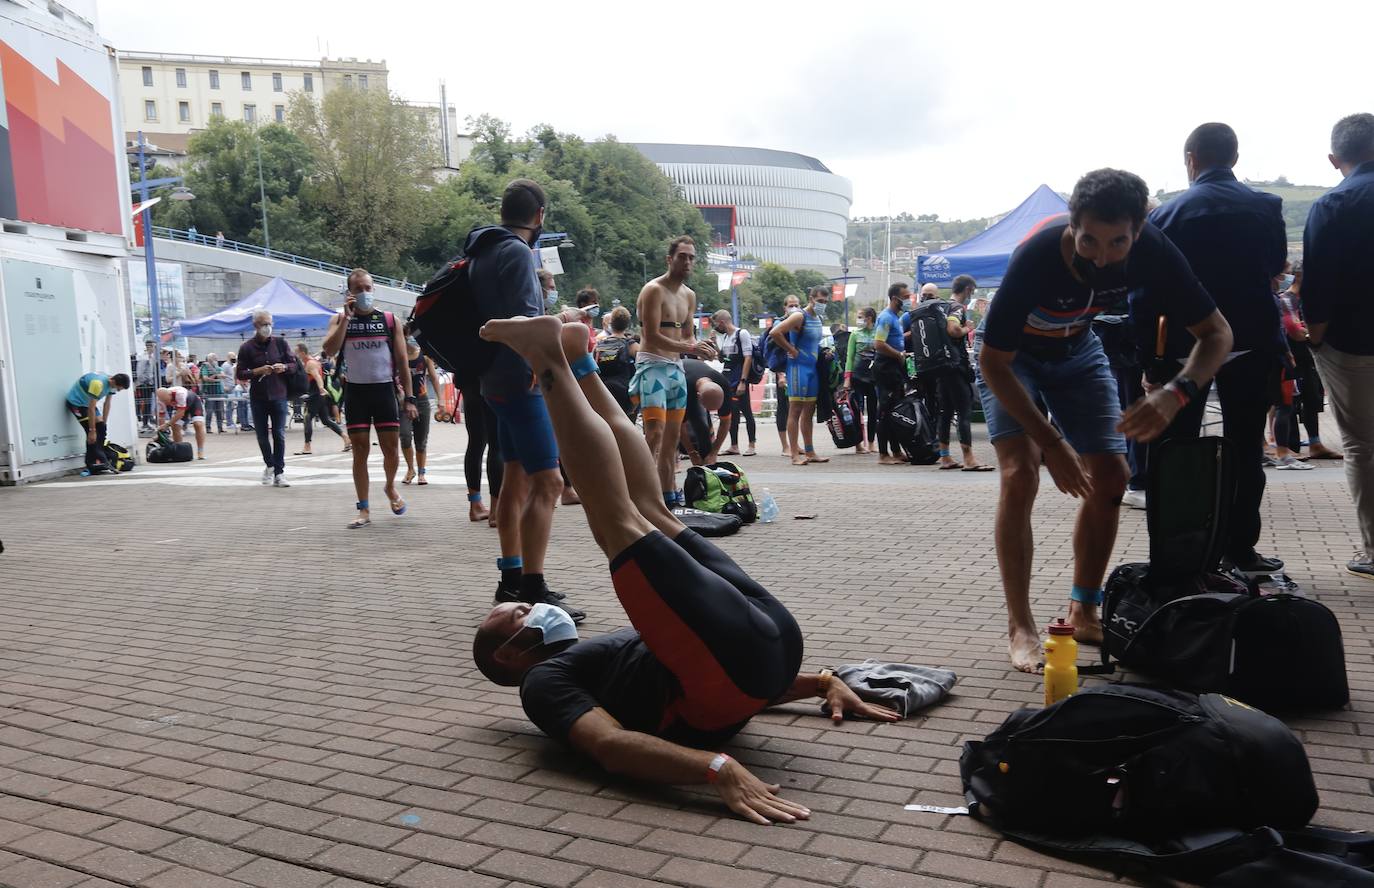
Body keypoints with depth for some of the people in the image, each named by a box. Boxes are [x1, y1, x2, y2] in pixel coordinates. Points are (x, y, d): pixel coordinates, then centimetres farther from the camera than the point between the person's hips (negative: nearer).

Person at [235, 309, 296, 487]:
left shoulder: (280, 343, 3)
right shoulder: (247, 348, 0)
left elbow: (293, 364, 10)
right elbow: (239, 374, 0)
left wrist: (284, 367, -12)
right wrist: (257, 371, -16)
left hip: (278, 395, 0)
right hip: (258, 398, 0)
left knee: (279, 435, -5)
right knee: (262, 435, 8)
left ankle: (279, 472, -1)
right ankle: (269, 465, 30)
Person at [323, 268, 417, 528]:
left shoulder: (390, 320, 5)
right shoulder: (340, 319, 5)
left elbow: (402, 361, 4)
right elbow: (330, 349, -14)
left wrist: (409, 398, 0)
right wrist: (347, 317, -15)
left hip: (384, 390, 0)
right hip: (356, 392, 0)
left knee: (392, 450, 0)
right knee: (360, 451, 2)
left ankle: (390, 487, 32)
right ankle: (364, 510, 10)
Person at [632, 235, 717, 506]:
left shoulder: (689, 295, 15)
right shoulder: (654, 290, -11)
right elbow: (653, 336, -18)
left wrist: (700, 347, -3)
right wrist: (691, 348, -21)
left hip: (676, 367, 8)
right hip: (652, 365, -8)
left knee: (672, 435, 11)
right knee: (655, 433, -18)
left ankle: (670, 494, 18)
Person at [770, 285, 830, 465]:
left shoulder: (819, 320, 14)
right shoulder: (800, 317, -12)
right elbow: (774, 332, -22)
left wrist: (824, 353, 13)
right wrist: (792, 350, -15)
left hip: (813, 368, 9)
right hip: (799, 367, -9)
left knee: (809, 412, 12)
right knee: (795, 410, -6)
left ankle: (809, 452, 18)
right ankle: (795, 454, -6)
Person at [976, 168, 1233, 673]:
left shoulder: (1152, 252, -27)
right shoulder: (1035, 258, -37)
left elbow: (1216, 333, -19)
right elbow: (993, 362, -29)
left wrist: (1175, 394, -40)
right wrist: (1051, 443, -35)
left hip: (1076, 351, 4)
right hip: (1011, 356, -4)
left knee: (1110, 477, -3)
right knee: (1020, 474, -22)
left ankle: (1083, 612, 13)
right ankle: (1020, 627, -14)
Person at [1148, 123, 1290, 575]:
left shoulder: (1167, 214, -8)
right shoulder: (1266, 207, -3)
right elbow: (1276, 264, 12)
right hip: (1252, 342, 1)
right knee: (1245, 447, 9)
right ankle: (1239, 549, 11)